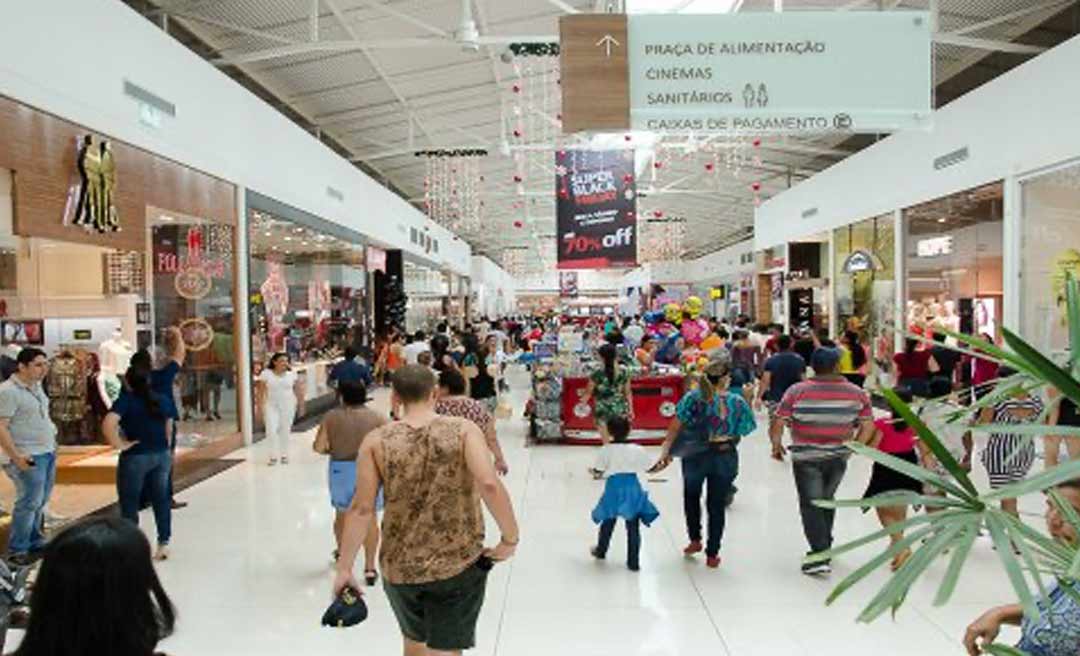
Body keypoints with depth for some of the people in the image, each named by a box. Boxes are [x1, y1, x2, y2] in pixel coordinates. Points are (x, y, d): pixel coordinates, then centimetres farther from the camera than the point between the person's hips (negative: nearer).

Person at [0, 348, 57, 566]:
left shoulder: (36, 386, 11)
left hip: (48, 452, 8)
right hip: (29, 457, -8)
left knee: (41, 502, 14)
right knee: (30, 502, -5)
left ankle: (36, 543, 25)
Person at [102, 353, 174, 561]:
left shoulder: (126, 400, -12)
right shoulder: (160, 399, 5)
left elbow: (108, 424, -29)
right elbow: (169, 427, 12)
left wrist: (118, 444, -18)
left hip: (135, 457, -5)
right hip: (162, 455, 5)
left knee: (129, 505, 8)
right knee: (161, 500, 12)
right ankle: (164, 544, 17)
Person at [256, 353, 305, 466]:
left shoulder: (292, 374, -1)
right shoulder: (266, 374, -6)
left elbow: (298, 389, 4)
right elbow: (260, 390, -4)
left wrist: (301, 403, 1)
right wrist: (260, 405, -8)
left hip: (288, 405, 1)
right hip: (271, 405, -1)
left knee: (285, 430, 7)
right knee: (271, 430, -7)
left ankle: (284, 455, 21)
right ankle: (274, 455, 7)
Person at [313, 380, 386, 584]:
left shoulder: (332, 417, -4)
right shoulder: (376, 418, -4)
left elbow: (319, 447, -6)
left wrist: (334, 450, 13)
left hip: (341, 469, 1)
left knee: (341, 512, 23)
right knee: (370, 517, 5)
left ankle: (341, 551, 44)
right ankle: (369, 567, 1)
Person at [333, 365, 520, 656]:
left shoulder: (376, 441, -4)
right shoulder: (463, 429, -8)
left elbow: (361, 509, -6)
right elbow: (489, 484, -21)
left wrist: (344, 569, 2)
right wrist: (510, 538, -10)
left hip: (399, 566, 3)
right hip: (458, 564, -2)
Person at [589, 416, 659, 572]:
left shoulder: (606, 450, -8)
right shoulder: (637, 449, -6)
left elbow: (599, 470, -4)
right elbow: (649, 468, 0)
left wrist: (592, 471, 18)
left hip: (614, 487, 0)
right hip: (632, 488, 0)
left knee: (608, 522, 20)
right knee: (633, 527, 7)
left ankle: (601, 551, 41)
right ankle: (633, 562, 11)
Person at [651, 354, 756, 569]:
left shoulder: (693, 397, -15)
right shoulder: (737, 402, -13)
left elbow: (674, 429, -17)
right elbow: (743, 431, -3)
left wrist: (665, 452, -13)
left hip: (695, 456, 0)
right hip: (725, 457, 0)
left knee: (691, 497, 28)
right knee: (717, 505, 15)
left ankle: (695, 540, 31)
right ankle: (712, 555, 23)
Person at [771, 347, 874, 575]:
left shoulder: (797, 391, -12)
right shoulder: (857, 392, -2)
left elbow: (777, 424, -12)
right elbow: (868, 426, 1)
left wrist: (777, 445, 4)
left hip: (806, 458, -4)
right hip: (838, 458, 4)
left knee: (811, 506, 4)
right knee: (826, 501, 22)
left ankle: (820, 557, -3)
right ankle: (824, 546, 36)